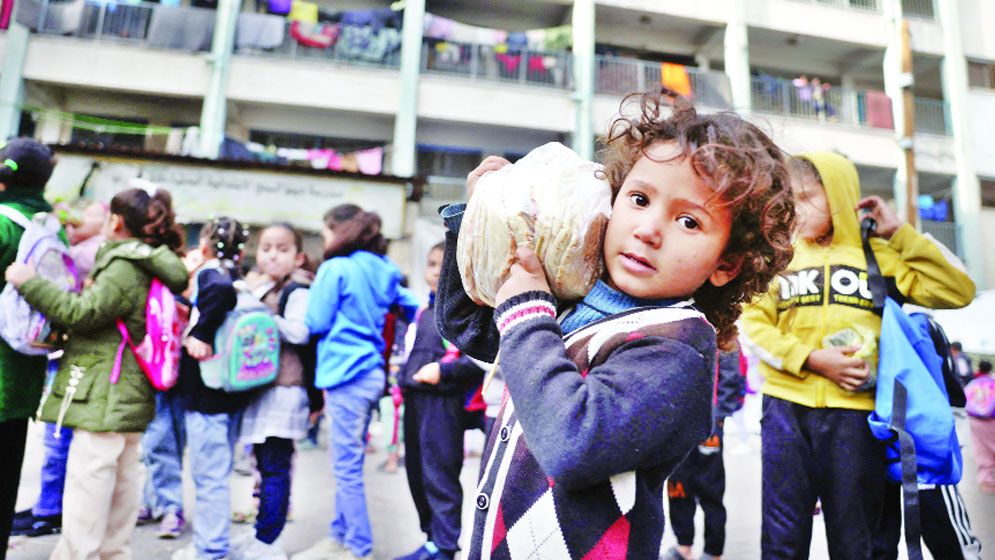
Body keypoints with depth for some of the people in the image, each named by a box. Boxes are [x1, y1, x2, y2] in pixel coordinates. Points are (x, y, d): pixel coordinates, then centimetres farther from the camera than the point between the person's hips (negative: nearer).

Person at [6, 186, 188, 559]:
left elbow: (81, 312, -20)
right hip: (127, 399, 10)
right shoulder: (148, 269, 15)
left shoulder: (125, 267, -14)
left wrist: (29, 283, -14)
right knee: (120, 488, 18)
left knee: (84, 498, -4)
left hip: (105, 400, -10)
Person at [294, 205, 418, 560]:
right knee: (349, 464, 17)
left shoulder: (335, 269, -10)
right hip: (370, 373, 8)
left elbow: (316, 323, -6)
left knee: (347, 468, 2)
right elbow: (414, 310, 15)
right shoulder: (383, 270, 9)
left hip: (347, 375, -8)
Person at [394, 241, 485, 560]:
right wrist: (404, 380, 16)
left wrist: (444, 371, -21)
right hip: (416, 399, 9)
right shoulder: (424, 312, 18)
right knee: (417, 474, 15)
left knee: (439, 477, -3)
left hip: (443, 402, -8)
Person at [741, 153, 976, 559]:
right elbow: (755, 323, 1)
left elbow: (958, 292, 1)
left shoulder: (880, 254, 9)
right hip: (787, 408, 0)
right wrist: (812, 359, -13)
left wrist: (898, 233, -1)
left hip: (855, 412, 0)